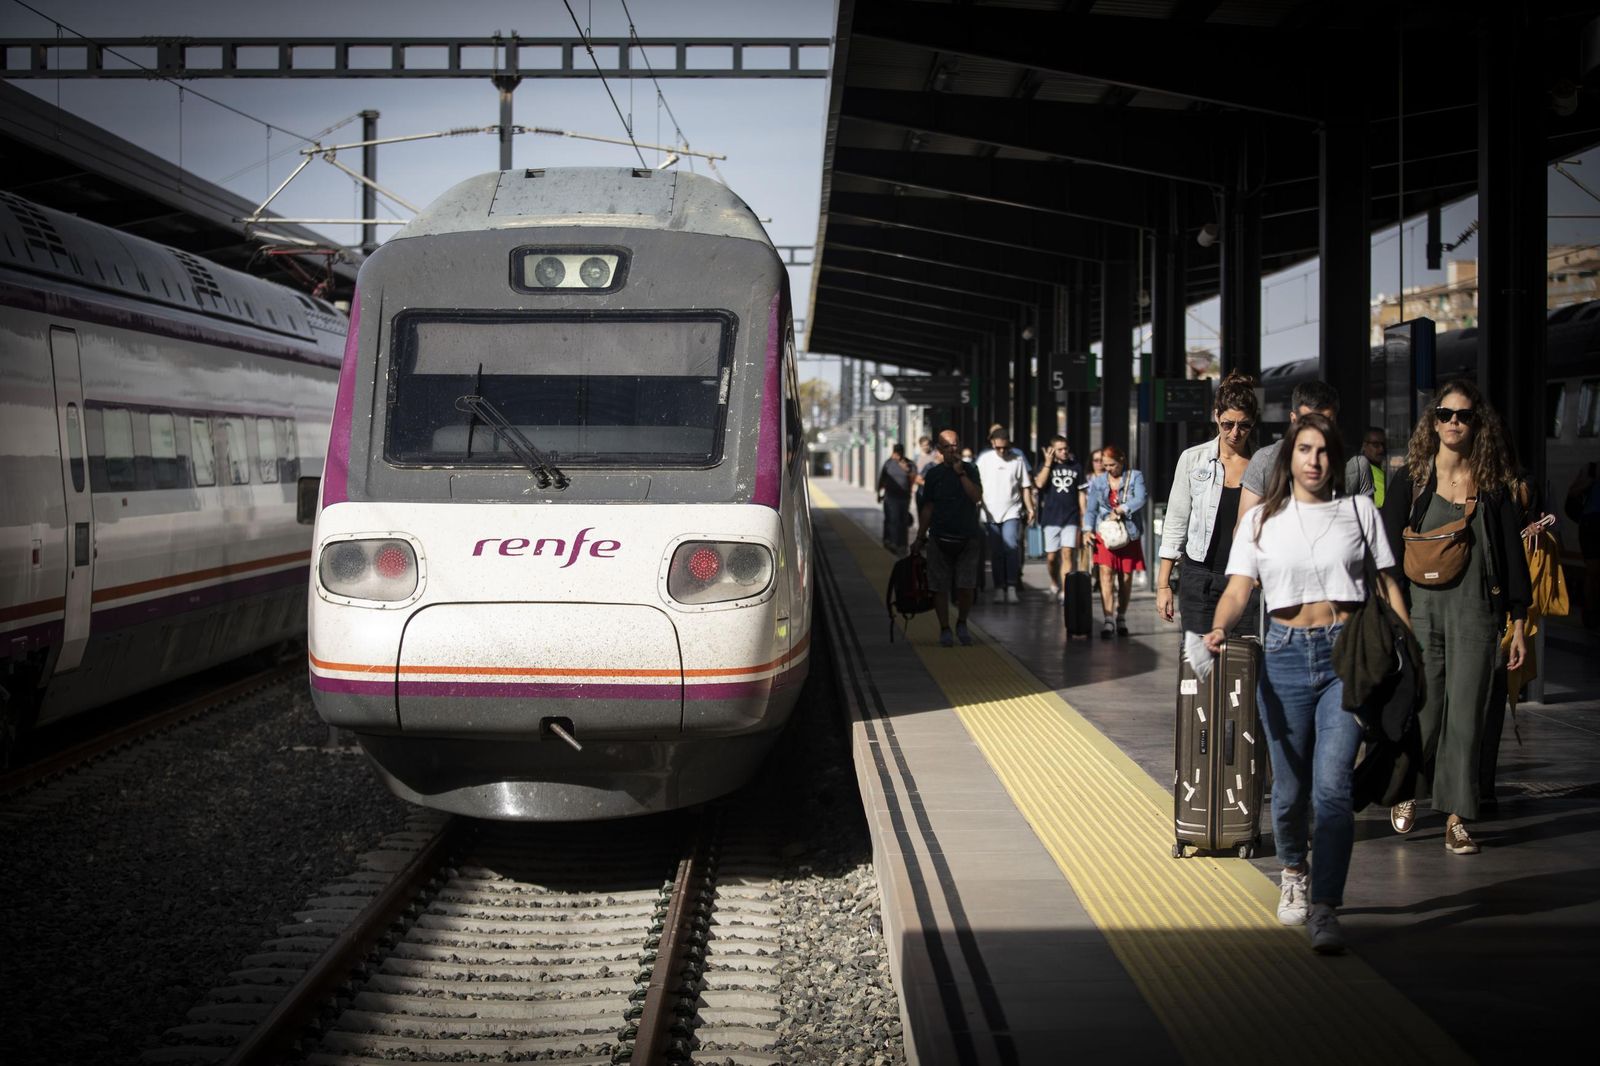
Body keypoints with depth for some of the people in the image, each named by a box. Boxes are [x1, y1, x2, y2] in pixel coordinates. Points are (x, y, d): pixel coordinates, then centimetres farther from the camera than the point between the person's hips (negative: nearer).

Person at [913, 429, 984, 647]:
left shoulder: (969, 470, 4)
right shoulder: (934, 474, 6)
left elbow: (977, 496, -11)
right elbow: (927, 509, 10)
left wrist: (961, 473, -14)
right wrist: (920, 538, 8)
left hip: (967, 537, 0)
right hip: (941, 537, 1)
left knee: (966, 586, -4)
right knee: (940, 586, 0)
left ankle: (962, 623, 18)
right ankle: (944, 629, 11)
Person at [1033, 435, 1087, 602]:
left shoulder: (1076, 466, 9)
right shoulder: (1045, 466, 4)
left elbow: (1081, 492, 13)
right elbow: (1039, 483, -15)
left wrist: (1084, 515, 8)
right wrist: (1048, 462, -11)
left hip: (1070, 518, 0)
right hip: (1051, 517, 0)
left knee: (1068, 553, -11)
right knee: (1051, 556, 4)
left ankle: (1064, 591, -11)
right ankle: (1054, 583, 31)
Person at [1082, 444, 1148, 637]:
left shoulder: (1135, 477, 3)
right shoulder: (1097, 481, 9)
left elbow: (1141, 499, -14)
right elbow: (1091, 509, 8)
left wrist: (1121, 509, -24)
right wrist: (1088, 529, -7)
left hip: (1128, 534, 0)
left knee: (1126, 578, 6)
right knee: (1106, 574, -14)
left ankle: (1122, 618, 22)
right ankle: (1108, 621, -18)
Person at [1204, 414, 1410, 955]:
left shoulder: (1359, 511, 9)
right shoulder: (1261, 520, 8)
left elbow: (1388, 586, 10)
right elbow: (1238, 589, 1)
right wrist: (1220, 627, -21)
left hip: (1347, 652, -1)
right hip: (1285, 654, 1)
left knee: (1333, 784, -13)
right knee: (1290, 787, 8)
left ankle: (1325, 910, -12)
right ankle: (1293, 872, 37)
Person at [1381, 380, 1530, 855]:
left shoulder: (1495, 485, 5)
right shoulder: (1410, 480, 3)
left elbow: (1512, 556, 7)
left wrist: (1518, 624, 4)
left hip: (1476, 613, 1)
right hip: (1421, 610, -1)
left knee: (1466, 715, -1)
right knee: (1422, 712, 1)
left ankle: (1456, 819, 7)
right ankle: (1407, 788, 28)